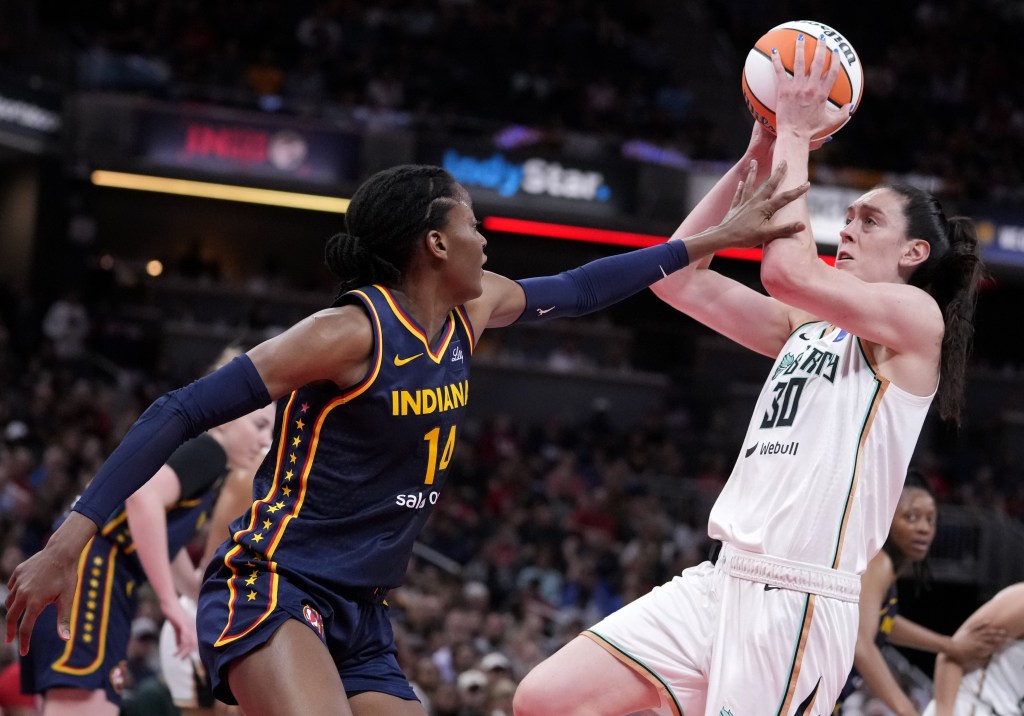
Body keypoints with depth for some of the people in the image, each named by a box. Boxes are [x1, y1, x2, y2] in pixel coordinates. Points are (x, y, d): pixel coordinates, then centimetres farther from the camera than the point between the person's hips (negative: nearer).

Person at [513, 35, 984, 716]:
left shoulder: (916, 315, -2)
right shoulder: (809, 324, 21)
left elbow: (789, 270, -18)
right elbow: (679, 278, 17)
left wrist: (795, 135, -7)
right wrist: (756, 160, 14)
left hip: (798, 597, -8)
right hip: (723, 580, 8)